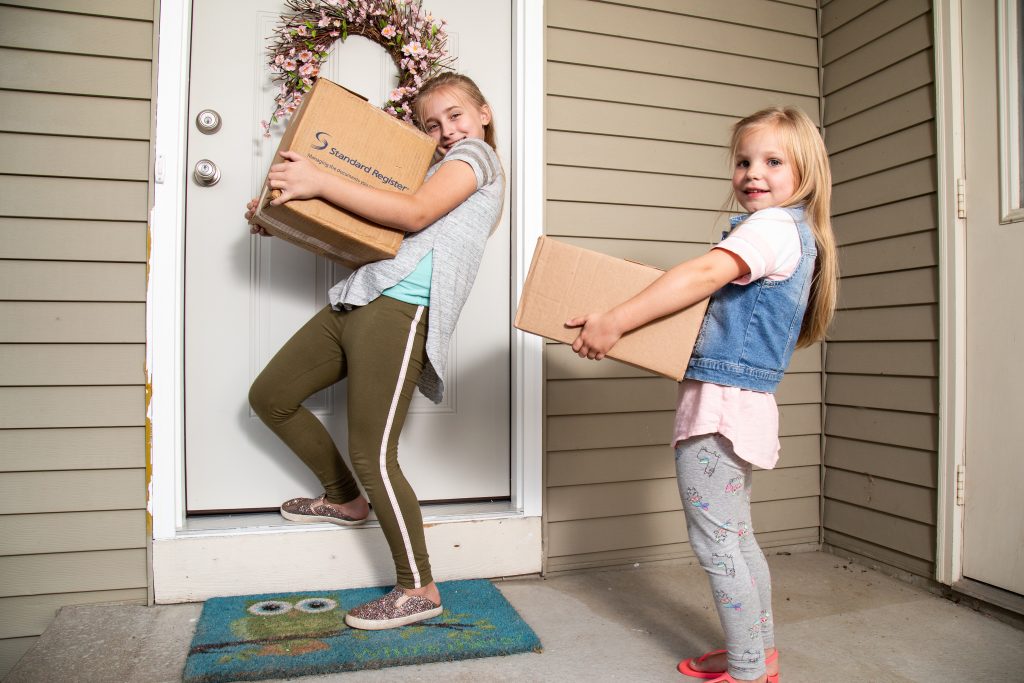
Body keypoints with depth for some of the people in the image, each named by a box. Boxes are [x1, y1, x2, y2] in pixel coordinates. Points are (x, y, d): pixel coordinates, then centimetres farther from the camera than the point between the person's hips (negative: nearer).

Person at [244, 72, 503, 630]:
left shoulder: (477, 153, 4)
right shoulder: (437, 169, 30)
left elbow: (414, 214, -15)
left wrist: (319, 181, -16)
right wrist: (283, 216, 15)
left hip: (400, 308, -10)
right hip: (357, 298, 10)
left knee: (373, 456, -11)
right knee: (269, 396, 15)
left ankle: (419, 590, 4)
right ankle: (345, 500, 30)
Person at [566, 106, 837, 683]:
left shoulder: (773, 226, -14)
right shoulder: (797, 234, 18)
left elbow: (706, 274, -28)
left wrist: (616, 321, -29)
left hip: (720, 405, -11)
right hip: (746, 404, 11)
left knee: (717, 544, 0)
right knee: (737, 538, 20)